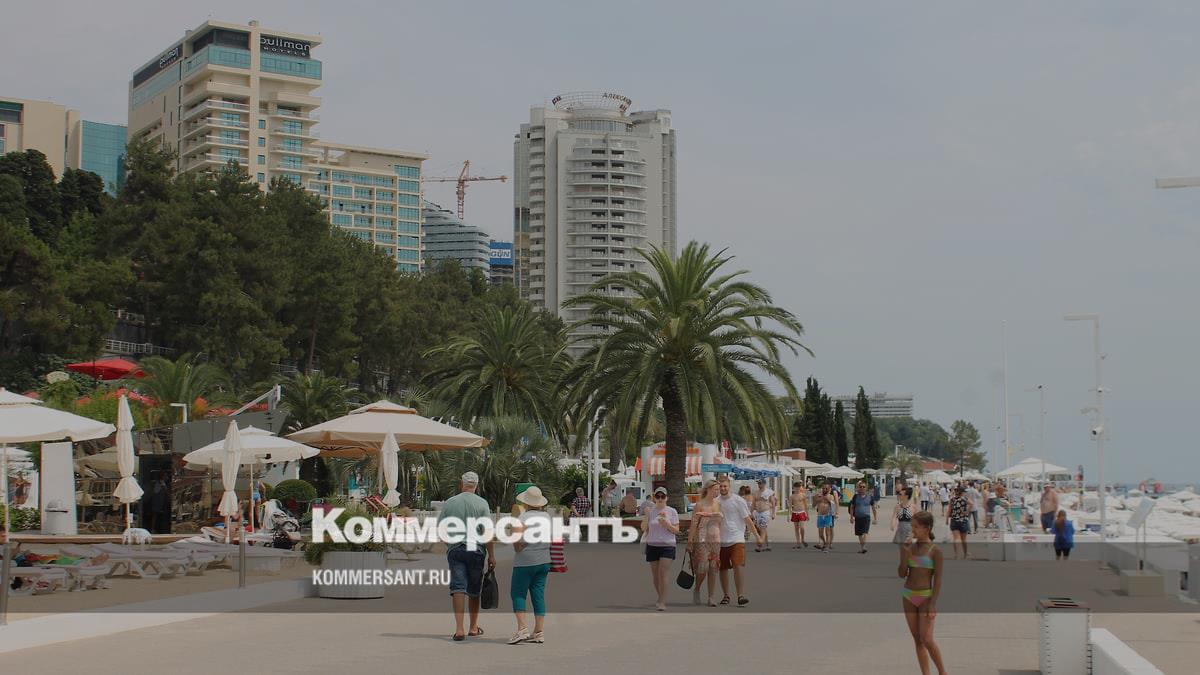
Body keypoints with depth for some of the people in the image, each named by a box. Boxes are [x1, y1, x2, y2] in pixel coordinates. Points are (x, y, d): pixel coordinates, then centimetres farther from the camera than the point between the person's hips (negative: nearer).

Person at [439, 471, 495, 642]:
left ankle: (459, 629, -16)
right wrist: (492, 556, -4)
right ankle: (474, 627, 24)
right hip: (476, 549, 0)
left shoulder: (449, 503, 3)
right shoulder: (482, 503, -2)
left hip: (455, 549, 0)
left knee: (458, 587, -4)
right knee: (474, 590, 13)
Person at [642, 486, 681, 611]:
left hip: (667, 546, -3)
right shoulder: (650, 511, 6)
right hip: (652, 546, 3)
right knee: (655, 575, 9)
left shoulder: (672, 512, 1)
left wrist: (667, 524, -17)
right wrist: (646, 516, -10)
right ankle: (661, 597, 30)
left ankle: (662, 602, -13)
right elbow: (644, 528, 3)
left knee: (662, 573, -14)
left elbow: (676, 530, 0)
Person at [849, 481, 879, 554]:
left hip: (866, 517, -2)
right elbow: (851, 507, 10)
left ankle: (864, 547, -24)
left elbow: (873, 508, 9)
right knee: (859, 534, 11)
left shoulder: (870, 496, 2)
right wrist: (851, 517, 5)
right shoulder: (856, 496, 4)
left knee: (865, 532, -18)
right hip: (858, 517, 3)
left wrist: (875, 518, 8)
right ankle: (860, 547, 24)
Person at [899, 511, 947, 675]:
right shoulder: (910, 547, 4)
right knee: (917, 640, 7)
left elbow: (938, 579, -10)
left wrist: (933, 604, -15)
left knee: (927, 640, -11)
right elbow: (902, 574, 2)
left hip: (926, 597, -5)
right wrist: (904, 555, -12)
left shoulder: (935, 551, -9)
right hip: (908, 596, 5)